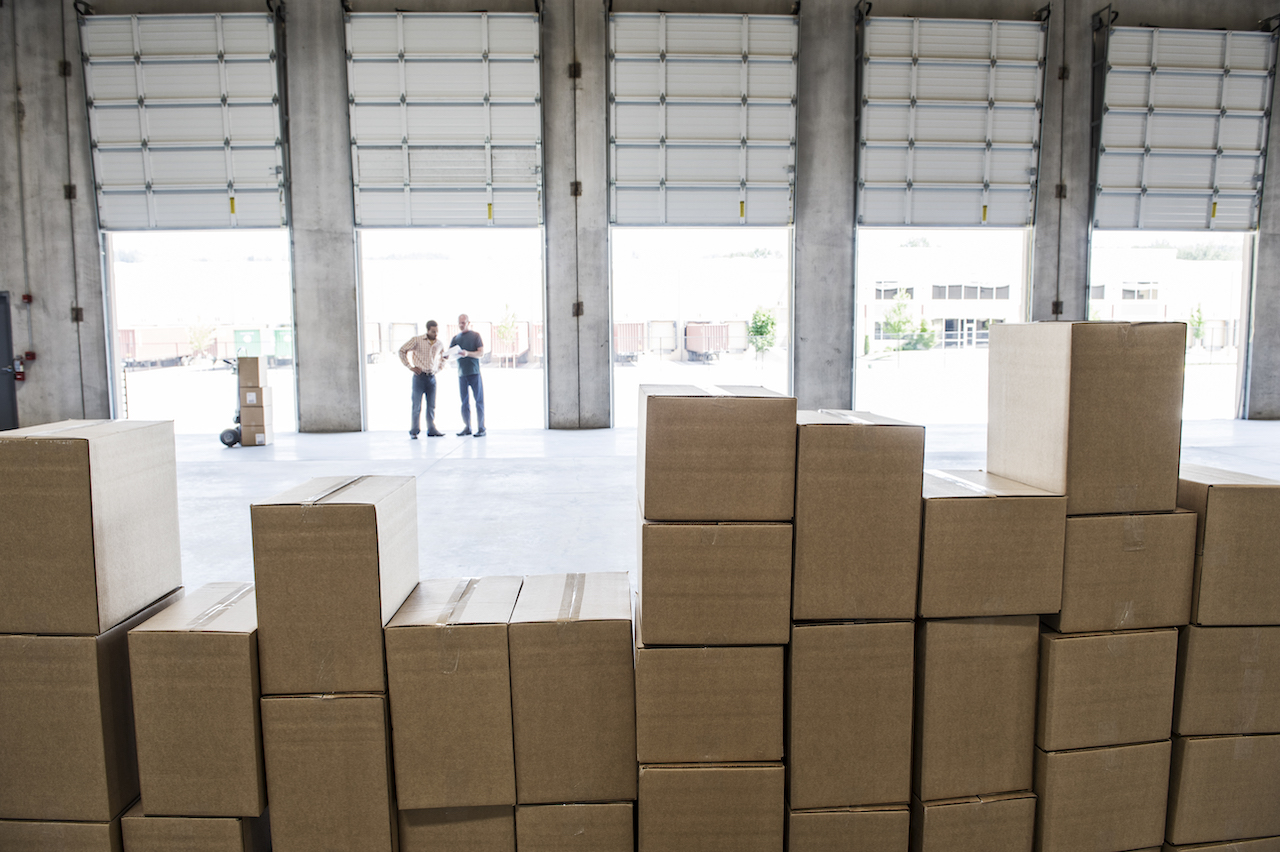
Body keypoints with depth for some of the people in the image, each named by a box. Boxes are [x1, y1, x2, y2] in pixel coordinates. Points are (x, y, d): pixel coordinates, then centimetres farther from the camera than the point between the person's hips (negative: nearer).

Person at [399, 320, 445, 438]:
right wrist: (410, 367, -4)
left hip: (432, 377, 4)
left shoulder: (440, 343, 9)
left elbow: (443, 357, 28)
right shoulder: (416, 340, -4)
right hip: (419, 376, -4)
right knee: (417, 405, -2)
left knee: (431, 405, 7)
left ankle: (431, 430, 14)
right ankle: (413, 431, 6)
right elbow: (402, 351, 0)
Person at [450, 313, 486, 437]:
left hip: (474, 372, -4)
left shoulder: (475, 335, 3)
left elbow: (481, 353, -5)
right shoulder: (456, 337, 14)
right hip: (461, 374, 4)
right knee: (464, 402, 6)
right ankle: (467, 428, 13)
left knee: (479, 401, -2)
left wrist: (468, 353, -21)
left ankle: (481, 428, 1)